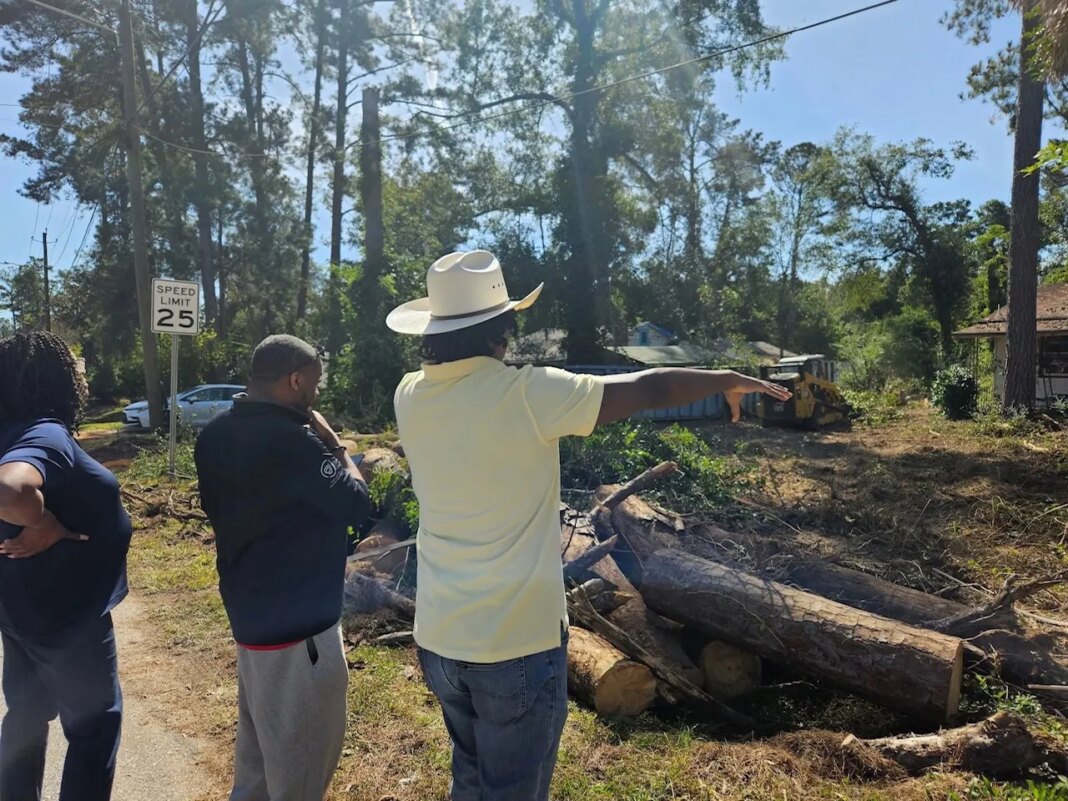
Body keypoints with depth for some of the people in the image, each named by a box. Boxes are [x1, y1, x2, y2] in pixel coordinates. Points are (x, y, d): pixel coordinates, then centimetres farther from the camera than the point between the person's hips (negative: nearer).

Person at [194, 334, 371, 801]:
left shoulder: (215, 435, 1)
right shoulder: (293, 441, -27)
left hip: (247, 609, 9)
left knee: (260, 733, 27)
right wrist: (333, 442, -10)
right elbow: (357, 505, -20)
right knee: (303, 746, 10)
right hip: (296, 620, -9)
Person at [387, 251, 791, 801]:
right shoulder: (526, 394, -19)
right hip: (517, 640, -6)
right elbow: (646, 389, -10)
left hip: (438, 636, 6)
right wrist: (725, 380, 4)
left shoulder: (409, 397, -3)